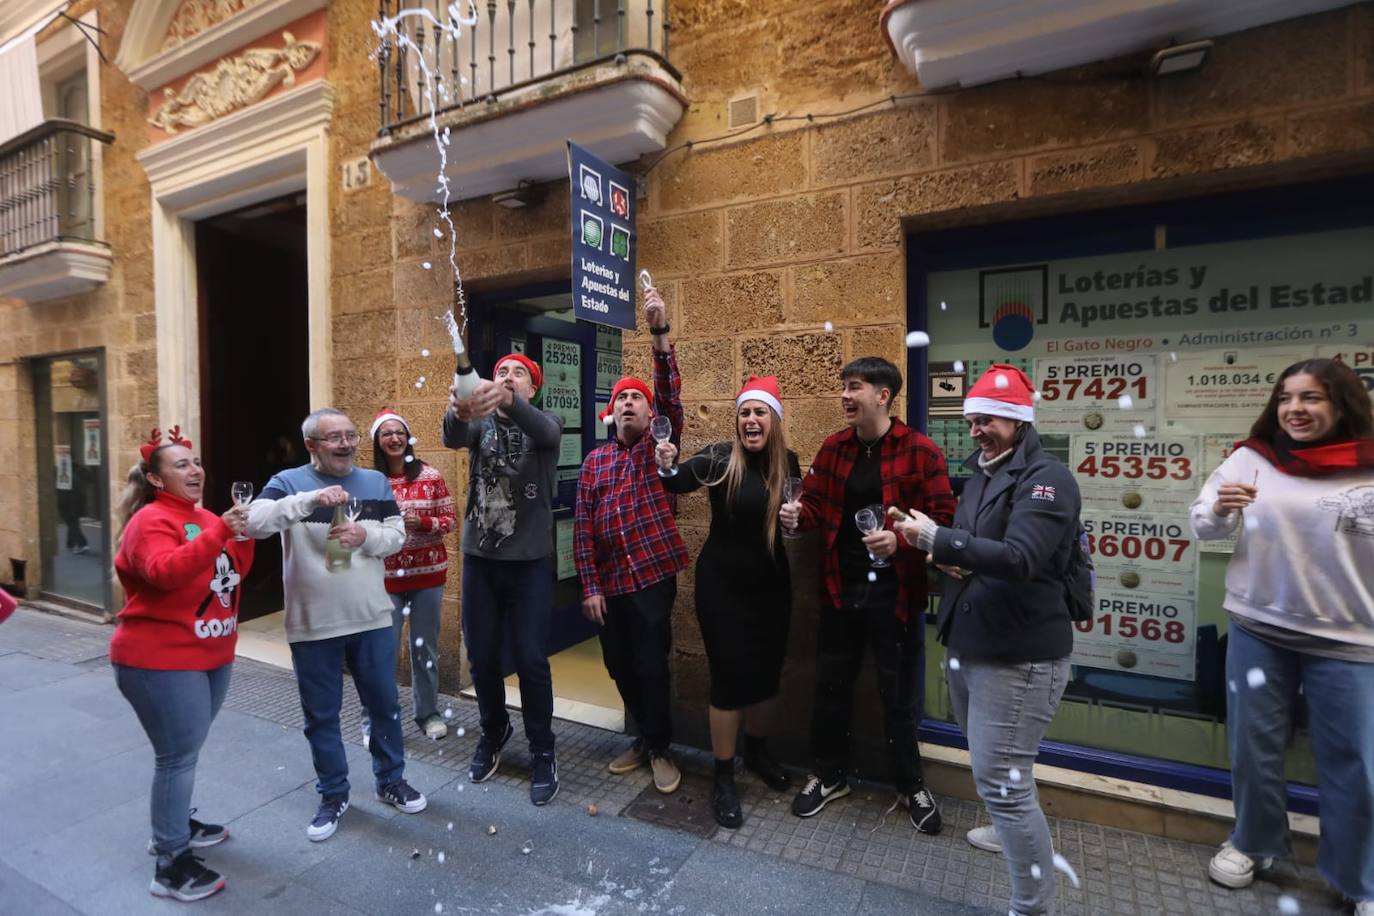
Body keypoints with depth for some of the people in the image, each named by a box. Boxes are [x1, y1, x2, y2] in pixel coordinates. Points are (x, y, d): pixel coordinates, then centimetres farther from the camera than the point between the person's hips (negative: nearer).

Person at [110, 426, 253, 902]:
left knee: (185, 751, 20)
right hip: (161, 660, -8)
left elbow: (237, 570, 10)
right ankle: (170, 864, 8)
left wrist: (243, 533, -6)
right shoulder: (151, 520, -15)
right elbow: (166, 572, -32)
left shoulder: (205, 517, 10)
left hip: (211, 654, 9)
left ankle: (175, 824, 38)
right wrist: (219, 532, -40)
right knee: (179, 756, -3)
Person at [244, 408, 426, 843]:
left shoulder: (376, 482, 3)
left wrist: (366, 535, -18)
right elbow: (255, 522, -22)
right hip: (312, 625, -2)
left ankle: (391, 781, 35)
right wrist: (311, 499, -35)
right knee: (321, 716, 13)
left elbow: (398, 535, 2)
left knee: (384, 705, 15)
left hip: (372, 619, 2)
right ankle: (333, 795, 33)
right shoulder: (288, 482, -5)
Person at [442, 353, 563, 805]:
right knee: (481, 657, 13)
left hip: (530, 561, -2)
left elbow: (544, 431, -28)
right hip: (480, 557, 3)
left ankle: (542, 751, 21)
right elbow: (453, 438, -19)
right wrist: (458, 412, -44)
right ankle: (494, 730, 39)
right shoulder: (480, 423, 4)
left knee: (531, 659, 1)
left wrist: (507, 401, -49)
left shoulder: (546, 423, -2)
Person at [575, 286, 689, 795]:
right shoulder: (594, 461, 7)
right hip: (608, 582, 4)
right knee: (619, 667, 15)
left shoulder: (659, 445, -1)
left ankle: (660, 748, 24)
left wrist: (660, 333, -30)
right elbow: (582, 529, 4)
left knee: (651, 666, 1)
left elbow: (670, 396, -19)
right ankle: (645, 738, 37)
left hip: (653, 576, -4)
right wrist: (590, 586, -2)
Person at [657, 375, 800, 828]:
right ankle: (723, 776, 22)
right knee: (730, 676, 2)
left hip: (771, 583, 5)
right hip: (722, 584, -4)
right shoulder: (721, 457, -13)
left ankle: (757, 749, 43)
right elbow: (675, 483, -22)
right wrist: (665, 467, -42)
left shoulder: (788, 462, 0)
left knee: (768, 672, 17)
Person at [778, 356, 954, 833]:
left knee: (898, 694, 12)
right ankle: (830, 775, 37)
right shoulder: (833, 447, 2)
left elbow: (944, 518, -12)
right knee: (831, 686, 15)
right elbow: (815, 502, 7)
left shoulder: (921, 451, -11)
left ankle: (911, 786, 37)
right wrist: (797, 514, -15)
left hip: (894, 592, -4)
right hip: (840, 589, 4)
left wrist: (902, 540, -28)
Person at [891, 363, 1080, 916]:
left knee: (1000, 781, -5)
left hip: (1019, 654, -9)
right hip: (968, 643, 9)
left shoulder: (1046, 478, -15)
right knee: (990, 764, 26)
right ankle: (1013, 832, 50)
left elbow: (1019, 558, -29)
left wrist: (936, 537, -27)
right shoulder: (981, 473, 12)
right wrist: (946, 555, -1)